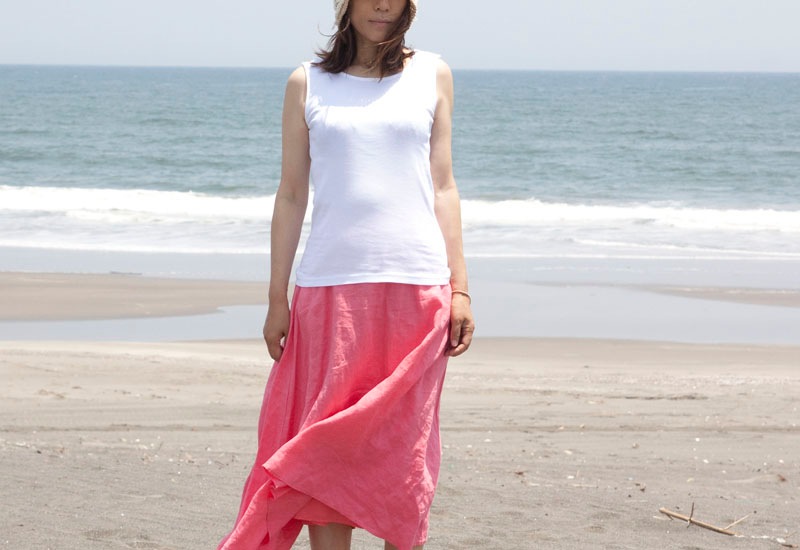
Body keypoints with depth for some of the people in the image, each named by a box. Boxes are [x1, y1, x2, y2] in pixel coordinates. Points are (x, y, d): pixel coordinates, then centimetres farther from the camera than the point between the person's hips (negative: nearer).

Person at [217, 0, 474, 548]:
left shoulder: (432, 75, 10)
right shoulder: (307, 84, 8)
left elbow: (443, 187, 9)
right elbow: (292, 195, 8)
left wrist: (460, 288, 3)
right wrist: (278, 299, 4)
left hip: (417, 285, 0)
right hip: (331, 288, 0)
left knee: (405, 450, 1)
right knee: (326, 448, -2)